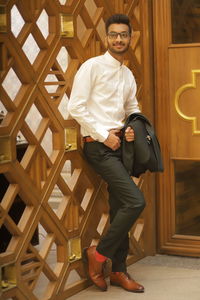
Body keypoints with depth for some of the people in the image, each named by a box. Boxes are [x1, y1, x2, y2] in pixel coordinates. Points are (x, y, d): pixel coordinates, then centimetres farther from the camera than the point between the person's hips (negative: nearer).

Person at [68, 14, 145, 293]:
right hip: (98, 145, -7)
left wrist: (132, 129, 2)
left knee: (120, 209, 10)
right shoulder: (92, 66, -8)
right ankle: (98, 254, -1)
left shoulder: (128, 75, 14)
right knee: (135, 201, -17)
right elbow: (76, 107, -14)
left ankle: (119, 271, 21)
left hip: (119, 144, 8)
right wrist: (104, 135, -15)